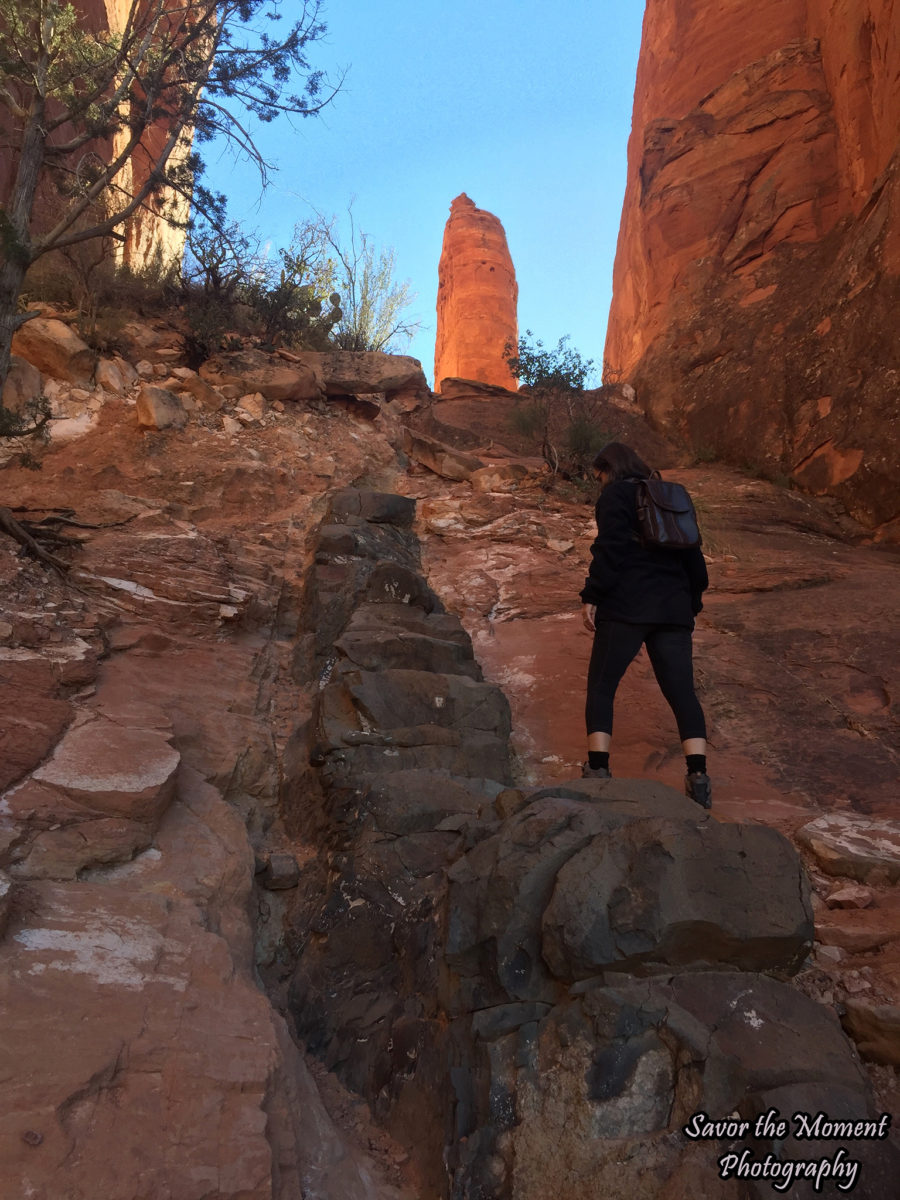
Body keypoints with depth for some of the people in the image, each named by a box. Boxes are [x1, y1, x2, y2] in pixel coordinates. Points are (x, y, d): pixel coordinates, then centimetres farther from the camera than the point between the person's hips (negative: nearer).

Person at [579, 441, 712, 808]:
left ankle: (598, 769, -3)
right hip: (674, 609, 6)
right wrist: (691, 603, 24)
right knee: (682, 692, 3)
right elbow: (693, 555, 20)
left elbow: (610, 549, -12)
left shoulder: (616, 494, 1)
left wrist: (592, 596, -11)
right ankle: (698, 777, -8)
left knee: (601, 687, 5)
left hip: (626, 607, -5)